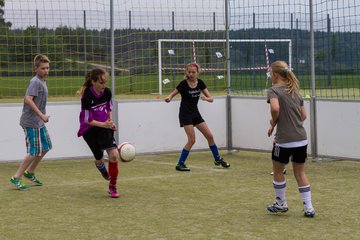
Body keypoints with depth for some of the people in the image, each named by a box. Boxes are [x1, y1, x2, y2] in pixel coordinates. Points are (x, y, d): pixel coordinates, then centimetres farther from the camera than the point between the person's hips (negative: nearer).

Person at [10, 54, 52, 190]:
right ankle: (16, 178, 1)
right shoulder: (35, 82, -16)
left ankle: (30, 172, 29)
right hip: (31, 122, -10)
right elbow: (28, 99, -27)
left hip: (39, 122, 10)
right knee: (34, 152, -8)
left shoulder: (42, 81, 13)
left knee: (46, 147, 16)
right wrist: (41, 115, -26)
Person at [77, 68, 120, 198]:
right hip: (89, 130, -3)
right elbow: (87, 120, -18)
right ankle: (103, 170, 49)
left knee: (113, 155, -16)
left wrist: (110, 121, -3)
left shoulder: (107, 92, -9)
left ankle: (112, 187, 0)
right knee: (99, 159, 7)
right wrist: (104, 125, -26)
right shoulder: (87, 97, -24)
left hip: (105, 126, 3)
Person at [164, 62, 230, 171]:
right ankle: (180, 164, -5)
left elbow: (211, 98, -1)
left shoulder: (200, 83, -1)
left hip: (195, 113, 6)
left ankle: (218, 159, 25)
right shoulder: (184, 84, -14)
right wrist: (168, 98, -32)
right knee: (192, 139, -14)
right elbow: (172, 94, -9)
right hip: (185, 114, -6)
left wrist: (206, 98, -25)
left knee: (210, 136, 7)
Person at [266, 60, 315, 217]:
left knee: (278, 171, 15)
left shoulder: (274, 90, -8)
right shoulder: (295, 91, 13)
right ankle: (308, 208, 10)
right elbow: (303, 115, 15)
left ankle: (281, 204, 27)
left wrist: (273, 123, -10)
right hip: (301, 139, 6)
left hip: (284, 141, -6)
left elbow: (275, 108, -26)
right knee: (300, 173, 14)